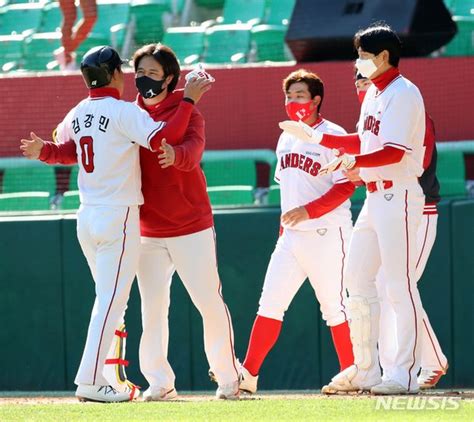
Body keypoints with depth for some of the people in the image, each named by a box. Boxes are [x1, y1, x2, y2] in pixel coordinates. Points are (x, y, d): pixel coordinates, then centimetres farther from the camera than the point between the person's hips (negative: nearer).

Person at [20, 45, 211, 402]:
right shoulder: (124, 111, -12)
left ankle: (106, 379, 16)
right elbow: (163, 138, -22)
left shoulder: (77, 115, 9)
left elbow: (68, 151, 24)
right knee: (112, 299, -7)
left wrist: (44, 151, 5)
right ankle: (90, 381, -14)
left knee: (110, 297, 17)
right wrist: (188, 101, -17)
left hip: (86, 218, 8)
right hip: (119, 216, -8)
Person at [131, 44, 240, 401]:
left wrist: (174, 154, -47)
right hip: (148, 233, 3)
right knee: (152, 309, 2)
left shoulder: (187, 113, -5)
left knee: (210, 303, -1)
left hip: (192, 230, -3)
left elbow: (193, 150, -26)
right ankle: (160, 383, 8)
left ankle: (227, 378, 10)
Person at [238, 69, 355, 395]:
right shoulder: (286, 138, 16)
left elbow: (345, 187, -15)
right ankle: (249, 374, -2)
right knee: (270, 303, 0)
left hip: (326, 235, -7)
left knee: (333, 306, -4)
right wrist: (285, 225, 18)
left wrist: (308, 211, -22)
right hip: (291, 235, 7)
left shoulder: (332, 136, -8)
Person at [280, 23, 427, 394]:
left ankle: (405, 374, -7)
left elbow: (393, 153, -22)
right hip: (375, 195, 10)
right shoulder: (373, 94, 17)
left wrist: (354, 162, -31)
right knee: (357, 281, 10)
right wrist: (314, 136, 18)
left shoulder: (403, 94, -12)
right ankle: (365, 370, 17)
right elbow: (362, 142, 22)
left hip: (398, 196, -10)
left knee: (400, 285, -9)